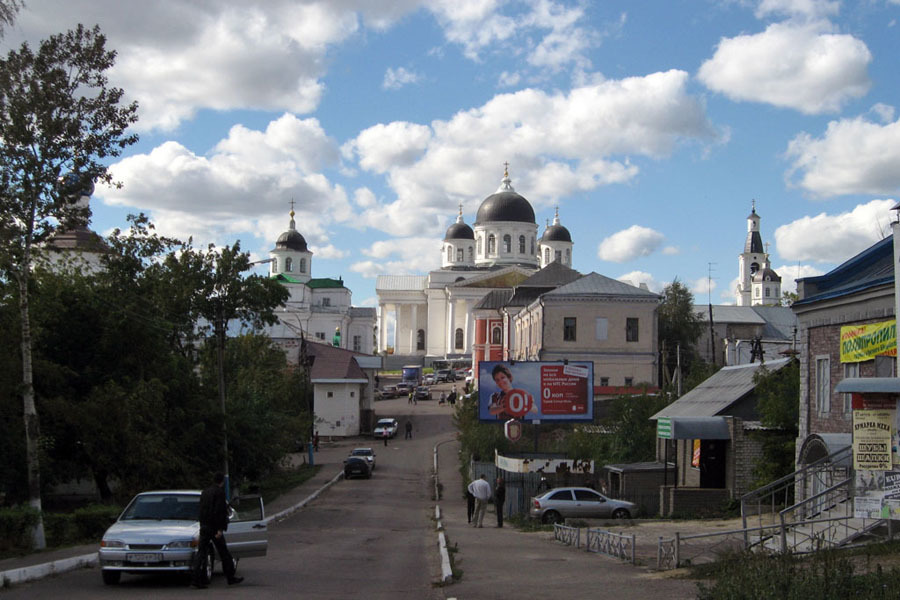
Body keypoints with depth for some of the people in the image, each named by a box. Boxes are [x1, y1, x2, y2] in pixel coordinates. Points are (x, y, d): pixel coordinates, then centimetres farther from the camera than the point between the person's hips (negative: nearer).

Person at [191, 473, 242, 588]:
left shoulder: (204, 492, 14)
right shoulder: (219, 492, -11)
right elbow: (219, 511, -18)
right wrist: (220, 529, -18)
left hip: (204, 526, 7)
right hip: (214, 527, -7)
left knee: (201, 552, 3)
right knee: (224, 553, 4)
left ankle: (195, 578, -7)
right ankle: (231, 577, 12)